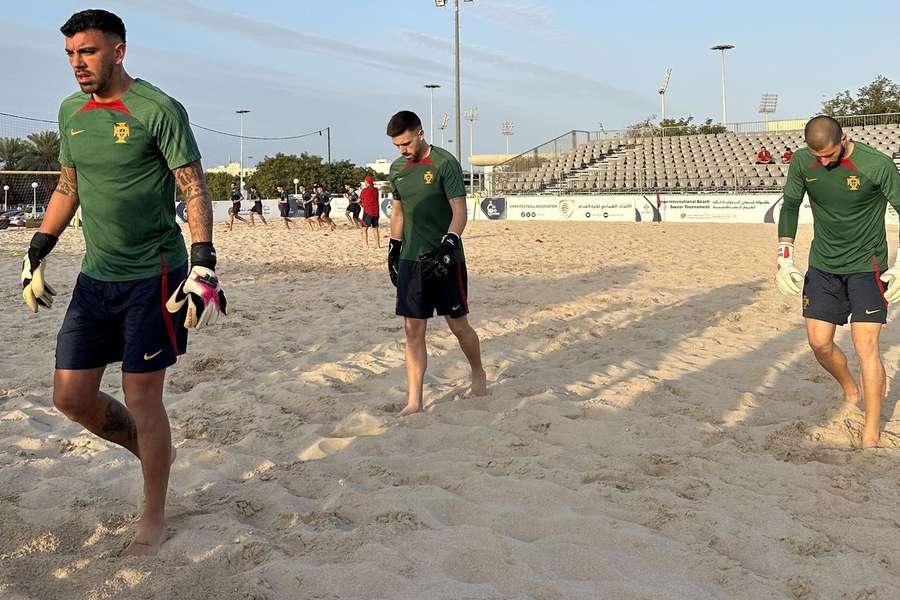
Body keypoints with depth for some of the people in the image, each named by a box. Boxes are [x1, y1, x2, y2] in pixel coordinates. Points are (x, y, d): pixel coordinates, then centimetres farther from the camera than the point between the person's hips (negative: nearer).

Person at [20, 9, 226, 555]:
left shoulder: (158, 110, -9)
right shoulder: (71, 112, 11)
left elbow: (196, 190, -12)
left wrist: (203, 266, -21)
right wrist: (36, 255, 19)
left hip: (153, 275, -7)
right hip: (96, 276, 7)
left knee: (142, 399, -2)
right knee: (71, 396, 7)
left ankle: (155, 518, 16)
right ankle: (153, 451, 32)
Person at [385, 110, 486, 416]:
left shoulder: (445, 163, -9)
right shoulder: (397, 169, 10)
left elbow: (460, 210, -13)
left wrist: (447, 246, -25)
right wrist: (393, 250, 16)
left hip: (446, 260, -5)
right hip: (411, 260, 5)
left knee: (458, 325, 6)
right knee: (413, 329, 2)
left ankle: (478, 373, 34)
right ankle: (414, 401, 7)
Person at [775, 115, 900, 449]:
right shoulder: (802, 163, -6)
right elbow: (790, 207, 8)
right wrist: (784, 259, 1)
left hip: (866, 267, -4)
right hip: (822, 266, 4)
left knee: (865, 346, -9)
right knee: (819, 343, 3)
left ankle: (871, 433, 1)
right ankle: (850, 390, 35)